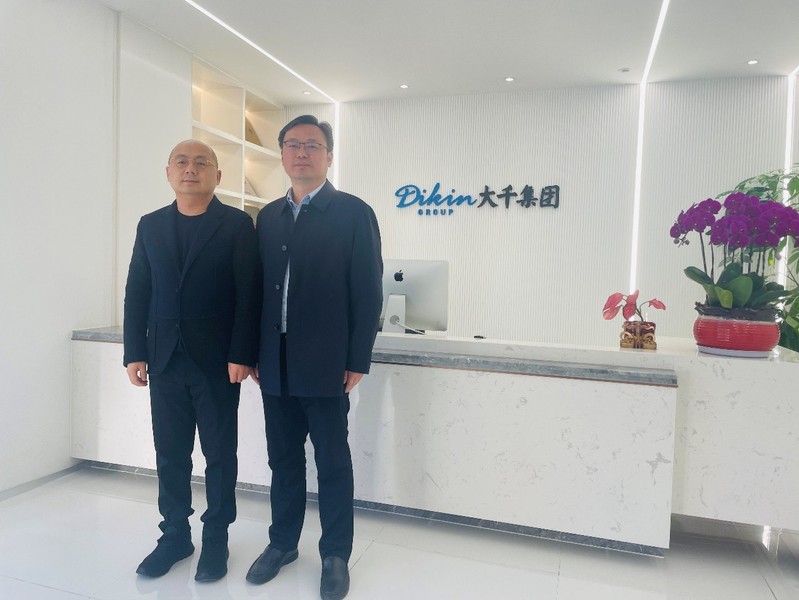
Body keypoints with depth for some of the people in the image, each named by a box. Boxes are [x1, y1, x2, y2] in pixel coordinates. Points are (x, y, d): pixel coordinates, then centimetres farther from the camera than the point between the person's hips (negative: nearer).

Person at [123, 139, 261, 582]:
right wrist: (135, 353, 2)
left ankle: (215, 538, 24)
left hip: (217, 360, -3)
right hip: (165, 359, 4)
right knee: (170, 454, 12)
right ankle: (174, 535, 28)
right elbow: (137, 293, 9)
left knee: (219, 454, 8)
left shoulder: (237, 225, -2)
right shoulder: (150, 225, 11)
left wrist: (242, 355, -14)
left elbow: (249, 294, -8)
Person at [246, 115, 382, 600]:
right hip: (276, 364, 5)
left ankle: (336, 555, 25)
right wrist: (255, 351, 7)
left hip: (325, 365, -5)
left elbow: (369, 292, -8)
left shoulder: (354, 212, -5)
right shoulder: (269, 216, 11)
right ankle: (283, 542, 34)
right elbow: (261, 286, 12)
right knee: (283, 459, 16)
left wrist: (358, 361, -11)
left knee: (333, 462, 8)